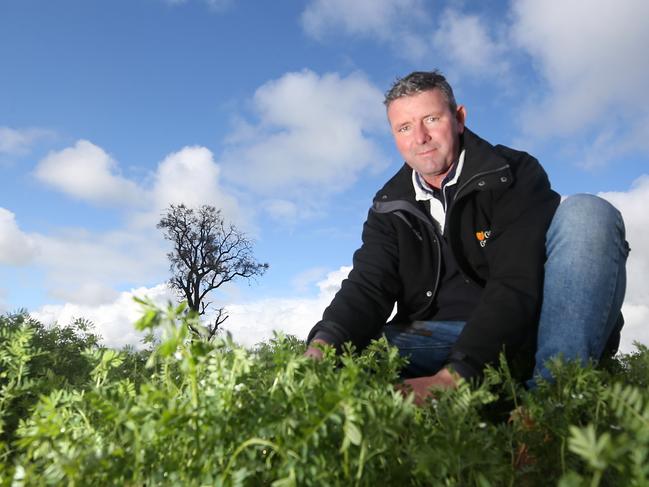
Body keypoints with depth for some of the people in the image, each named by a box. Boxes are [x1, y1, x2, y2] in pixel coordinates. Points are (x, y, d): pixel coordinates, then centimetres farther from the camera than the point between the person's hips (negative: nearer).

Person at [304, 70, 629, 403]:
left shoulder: (514, 174, -6)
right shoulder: (389, 207, 7)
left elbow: (517, 285, -20)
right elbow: (367, 286, -7)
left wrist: (452, 375, -34)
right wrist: (322, 347, -30)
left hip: (527, 334, -1)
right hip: (439, 339, 2)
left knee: (587, 213, -23)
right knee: (346, 347, -23)